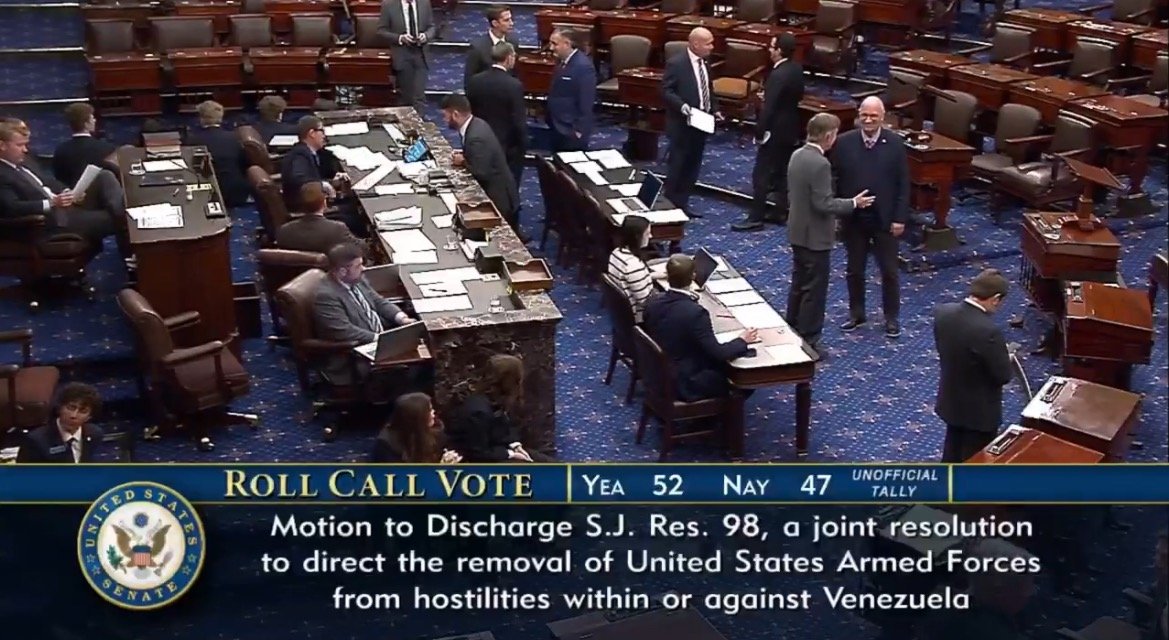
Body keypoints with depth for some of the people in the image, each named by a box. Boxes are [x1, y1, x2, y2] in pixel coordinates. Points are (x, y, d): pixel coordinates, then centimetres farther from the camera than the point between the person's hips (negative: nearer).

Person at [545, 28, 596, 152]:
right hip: (558, 128, 9)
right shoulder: (563, 62, 9)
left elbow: (586, 102, -22)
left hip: (572, 131, -9)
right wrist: (550, 120, 15)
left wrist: (580, 130, -21)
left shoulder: (583, 66, -20)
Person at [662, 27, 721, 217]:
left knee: (693, 166, 13)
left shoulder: (705, 63, 9)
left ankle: (682, 203, 23)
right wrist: (682, 106, -28)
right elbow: (666, 91, -15)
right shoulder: (676, 64, -15)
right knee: (677, 165, 2)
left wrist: (715, 109, 6)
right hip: (682, 124, -8)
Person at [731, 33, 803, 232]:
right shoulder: (797, 68, 2)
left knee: (761, 175, -2)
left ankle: (756, 218, 2)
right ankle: (783, 212, 25)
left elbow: (768, 108, -25)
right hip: (791, 129, 9)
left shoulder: (778, 75, -25)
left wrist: (759, 133, -16)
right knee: (784, 172, 17)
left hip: (776, 131, -9)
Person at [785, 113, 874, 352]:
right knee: (814, 289, 1)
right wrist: (853, 203, -12)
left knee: (799, 284, 20)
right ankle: (808, 341, 8)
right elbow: (823, 204, -24)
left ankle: (792, 333, 30)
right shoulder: (820, 164, -24)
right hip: (815, 236, -9)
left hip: (798, 231, 9)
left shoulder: (797, 155, 4)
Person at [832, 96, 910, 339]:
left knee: (889, 271, 10)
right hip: (853, 219, 1)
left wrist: (900, 218, -8)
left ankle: (892, 317, 24)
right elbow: (835, 180, -1)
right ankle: (856, 314, 30)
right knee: (854, 270, 14)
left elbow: (903, 184, -5)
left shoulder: (895, 144, -8)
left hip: (885, 220, -1)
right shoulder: (844, 142, -6)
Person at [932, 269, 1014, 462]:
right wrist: (1006, 358, 0)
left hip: (950, 401, 7)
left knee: (952, 456, 27)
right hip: (979, 409, -7)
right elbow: (1003, 375, -22)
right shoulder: (988, 331, -34)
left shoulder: (942, 312, -12)